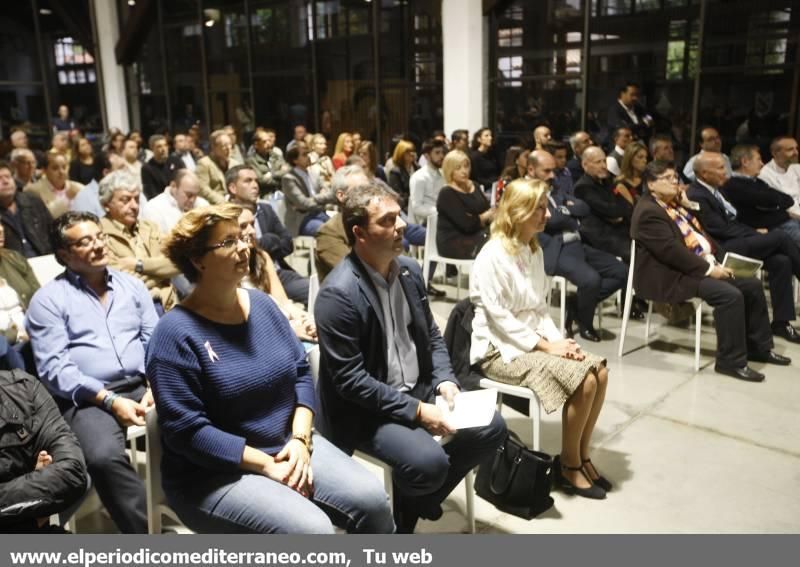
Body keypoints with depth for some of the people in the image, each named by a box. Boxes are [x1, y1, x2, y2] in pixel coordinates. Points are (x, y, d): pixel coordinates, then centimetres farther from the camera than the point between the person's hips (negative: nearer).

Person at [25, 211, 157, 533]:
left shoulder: (132, 285, 16)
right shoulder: (48, 299, 4)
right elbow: (54, 368, -5)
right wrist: (109, 400, -15)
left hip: (141, 387, 4)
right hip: (87, 399, -3)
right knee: (104, 457, -34)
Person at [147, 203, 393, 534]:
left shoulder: (261, 303, 5)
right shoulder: (176, 333, -14)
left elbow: (301, 371, 7)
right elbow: (186, 430, -18)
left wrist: (300, 439, -8)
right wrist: (266, 465, -18)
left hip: (288, 447, 6)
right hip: (215, 474, -5)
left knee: (372, 500, -11)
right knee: (312, 529, -26)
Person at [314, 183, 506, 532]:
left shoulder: (410, 270, 2)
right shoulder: (338, 293, -22)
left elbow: (431, 336, 13)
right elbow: (349, 380, -23)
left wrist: (444, 380, -6)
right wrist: (416, 410, -23)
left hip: (419, 388, 8)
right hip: (364, 409, -8)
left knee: (491, 427, -1)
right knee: (428, 461, -28)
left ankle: (421, 499, 16)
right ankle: (403, 512, 9)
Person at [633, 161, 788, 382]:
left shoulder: (677, 204, 17)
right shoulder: (649, 212, -16)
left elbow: (701, 233, 19)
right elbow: (671, 251, -24)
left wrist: (719, 260, 2)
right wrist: (709, 269, -20)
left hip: (702, 267, 11)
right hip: (671, 277, -10)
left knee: (752, 285, 6)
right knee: (730, 295, -26)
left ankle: (759, 347, 19)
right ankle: (731, 361, -15)